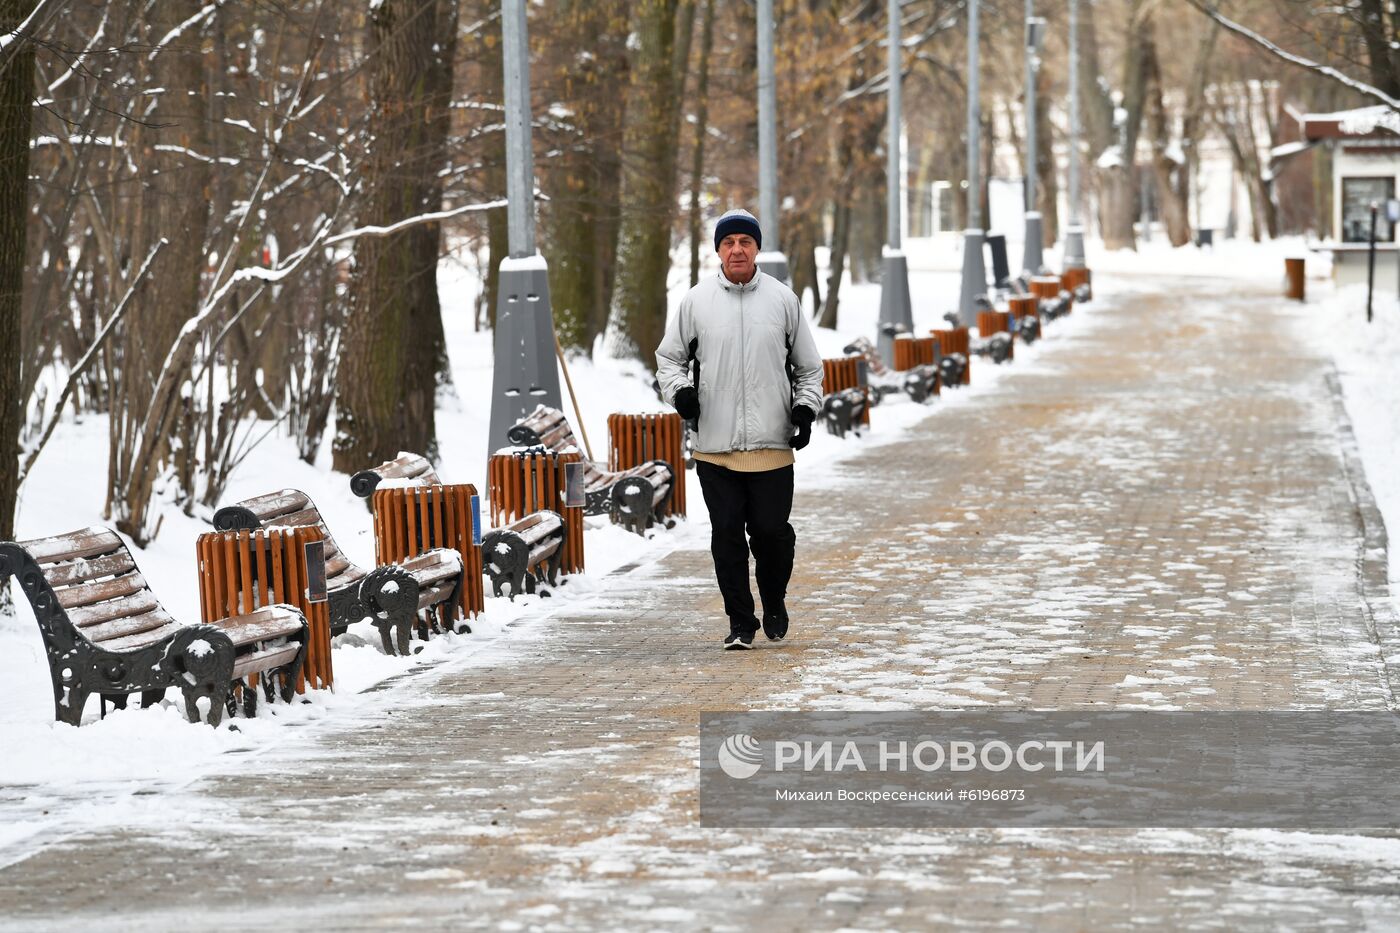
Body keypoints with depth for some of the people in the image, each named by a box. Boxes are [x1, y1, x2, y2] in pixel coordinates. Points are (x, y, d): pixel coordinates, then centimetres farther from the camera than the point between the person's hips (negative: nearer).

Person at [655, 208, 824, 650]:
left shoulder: (783, 299, 6)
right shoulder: (696, 301, 5)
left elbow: (808, 365, 15)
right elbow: (668, 356, 16)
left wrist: (805, 406, 0)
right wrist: (679, 390, -3)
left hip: (772, 445, 0)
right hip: (715, 446, 0)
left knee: (772, 530, -2)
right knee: (727, 535, 0)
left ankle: (774, 603, 24)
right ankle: (740, 622, 9)